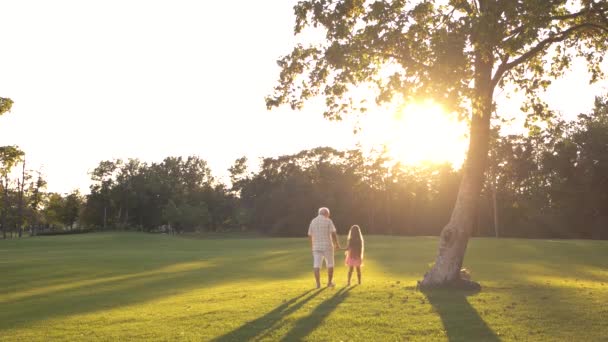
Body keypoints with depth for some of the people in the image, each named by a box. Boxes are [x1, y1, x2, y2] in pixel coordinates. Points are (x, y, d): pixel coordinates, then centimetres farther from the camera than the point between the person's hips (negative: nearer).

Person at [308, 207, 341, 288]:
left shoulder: (313, 221, 8)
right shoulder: (328, 221, -4)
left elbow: (310, 236, 10)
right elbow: (333, 234, -11)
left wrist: (311, 245, 26)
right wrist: (337, 244, 2)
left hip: (316, 247, 3)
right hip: (327, 246, -3)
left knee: (317, 266, 1)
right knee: (330, 265, 13)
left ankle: (318, 284, -5)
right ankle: (329, 282, 18)